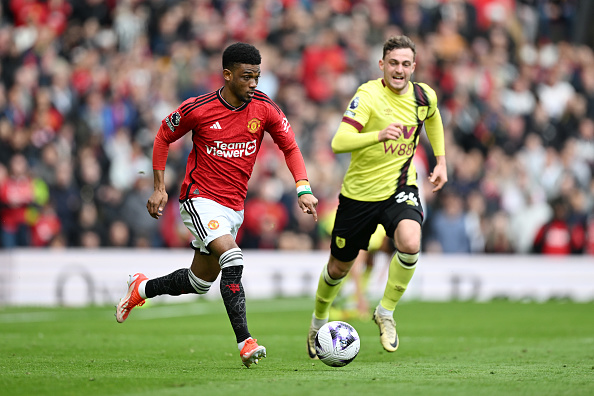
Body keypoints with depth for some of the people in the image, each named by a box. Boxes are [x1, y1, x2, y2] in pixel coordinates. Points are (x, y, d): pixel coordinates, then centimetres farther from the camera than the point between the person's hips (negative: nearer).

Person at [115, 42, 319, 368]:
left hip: (234, 206, 5)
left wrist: (303, 189, -10)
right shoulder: (198, 109, -15)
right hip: (200, 198, -5)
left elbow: (290, 146, 4)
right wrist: (159, 188, -1)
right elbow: (164, 136, 2)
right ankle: (244, 342, -26)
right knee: (232, 259, -27)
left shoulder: (264, 108, -7)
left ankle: (142, 288, 41)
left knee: (200, 282, 15)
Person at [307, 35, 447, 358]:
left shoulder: (423, 96, -4)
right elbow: (339, 143, -32)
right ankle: (319, 320, 42)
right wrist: (379, 135, -47)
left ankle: (385, 311, -5)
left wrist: (441, 161, 15)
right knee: (339, 266, 12)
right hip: (360, 192, -2)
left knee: (410, 244, -28)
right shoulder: (369, 95, -20)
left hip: (400, 187, 2)